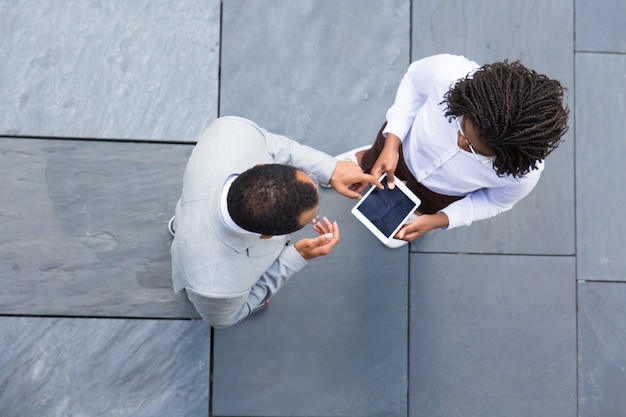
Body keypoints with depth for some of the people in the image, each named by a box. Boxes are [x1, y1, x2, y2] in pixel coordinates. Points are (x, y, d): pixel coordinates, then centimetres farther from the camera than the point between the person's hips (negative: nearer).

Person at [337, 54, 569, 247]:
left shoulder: (523, 174, -42)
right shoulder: (449, 73, -45)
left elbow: (495, 202, -18)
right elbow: (413, 79, -20)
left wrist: (437, 220, -28)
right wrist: (392, 144, -28)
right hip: (404, 145, 1)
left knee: (422, 207, 34)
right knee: (371, 167, 34)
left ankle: (418, 213, 70)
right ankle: (364, 158, 70)